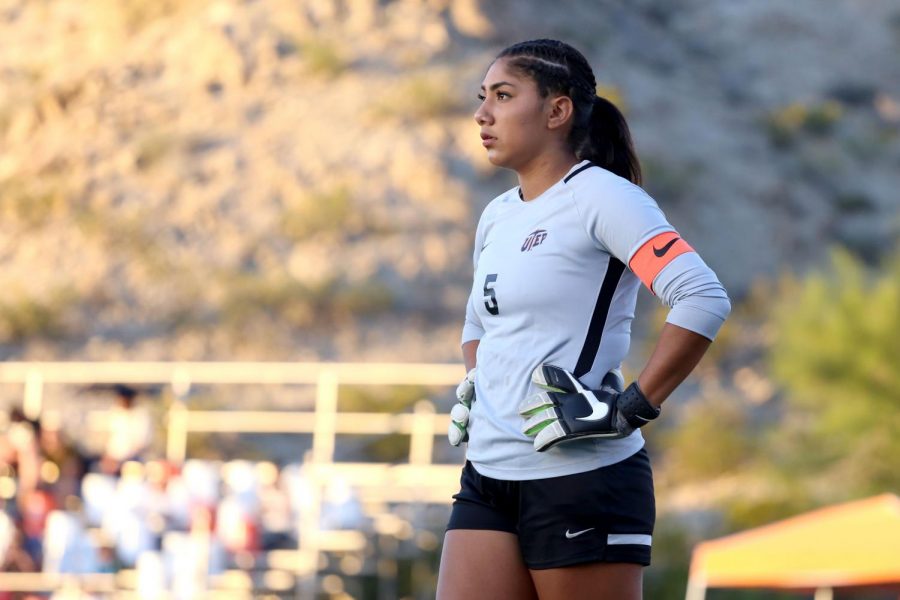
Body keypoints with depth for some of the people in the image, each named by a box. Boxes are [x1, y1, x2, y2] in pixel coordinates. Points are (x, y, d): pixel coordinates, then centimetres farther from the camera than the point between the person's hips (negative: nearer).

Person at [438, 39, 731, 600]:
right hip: (488, 480, 7)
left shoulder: (600, 197, -8)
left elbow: (705, 300, -20)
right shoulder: (498, 217, 15)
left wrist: (631, 410, -19)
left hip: (584, 483, -7)